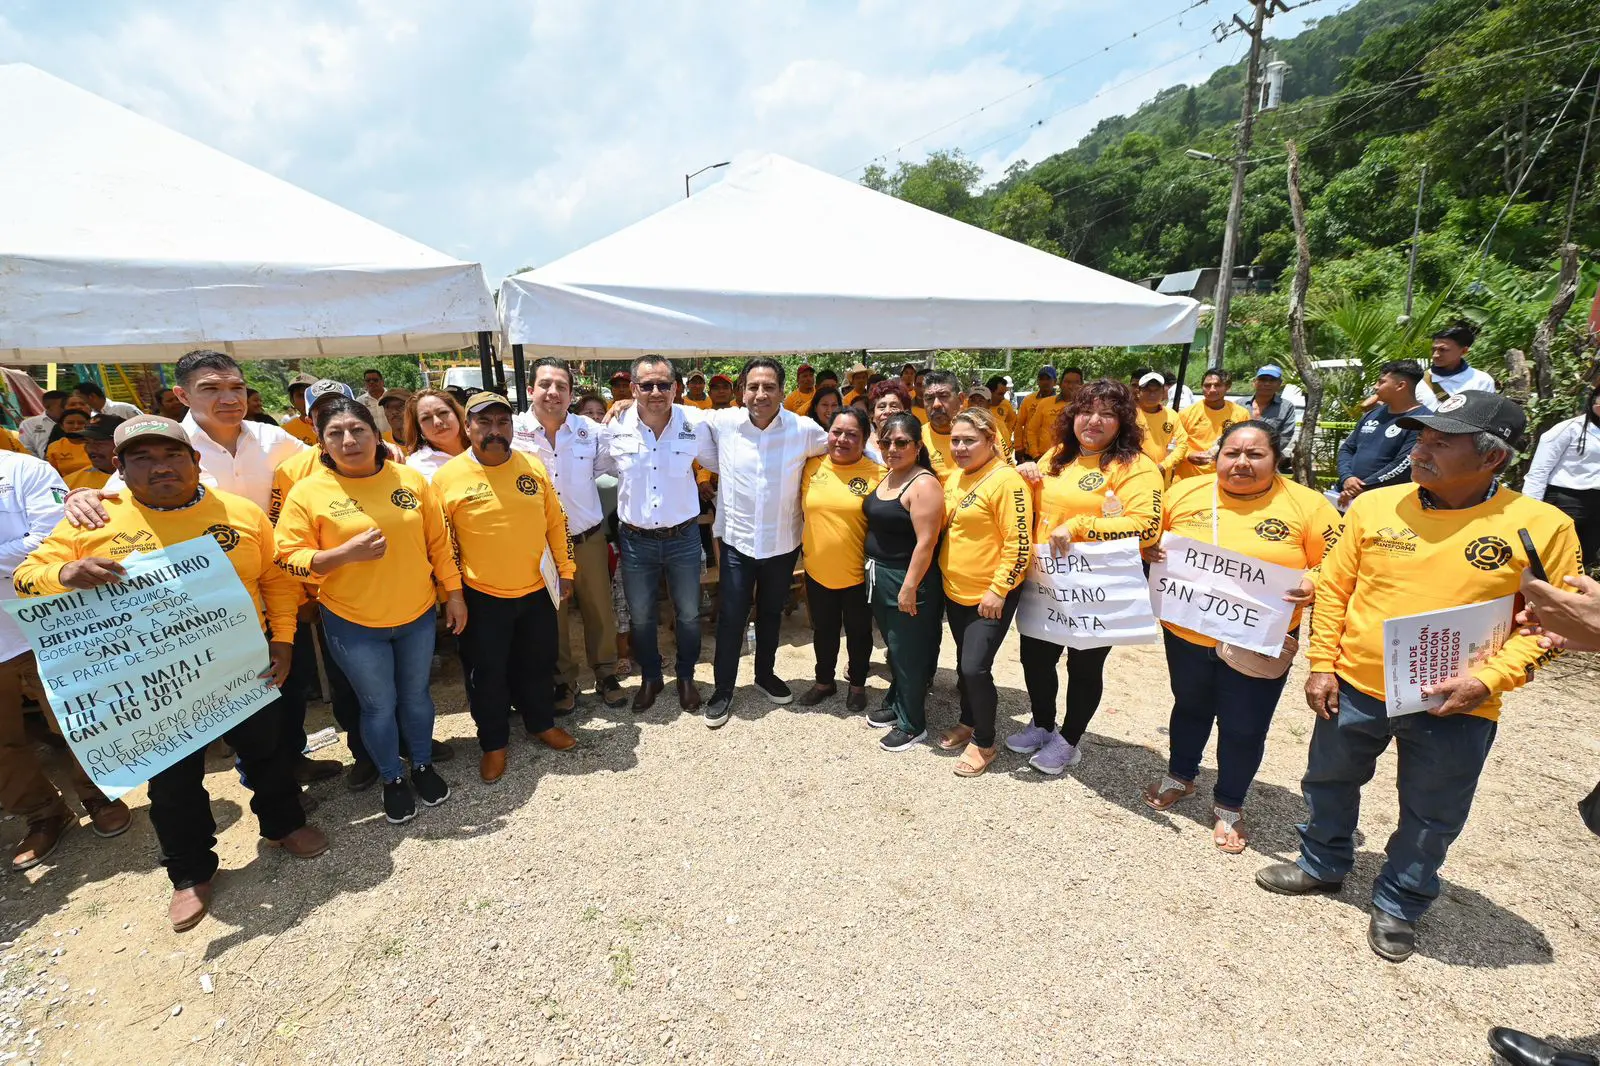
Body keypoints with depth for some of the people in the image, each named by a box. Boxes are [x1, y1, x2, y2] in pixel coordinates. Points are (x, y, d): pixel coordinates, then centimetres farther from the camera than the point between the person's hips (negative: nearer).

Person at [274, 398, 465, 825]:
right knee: (379, 705, 12)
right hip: (353, 625, -2)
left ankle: (423, 765, 40)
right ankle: (391, 779, 35)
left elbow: (439, 543, 2)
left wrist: (454, 593, 2)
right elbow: (290, 557, -9)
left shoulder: (411, 480, -3)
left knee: (416, 696, 18)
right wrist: (345, 553, -25)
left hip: (418, 616, 2)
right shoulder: (307, 492, -10)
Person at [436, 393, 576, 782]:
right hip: (481, 597, -3)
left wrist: (565, 570, 5)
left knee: (539, 663, 18)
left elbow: (555, 521, 5)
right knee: (487, 673, 12)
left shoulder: (534, 466, -1)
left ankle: (542, 723, 41)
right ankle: (494, 743, 32)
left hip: (535, 590, 3)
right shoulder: (447, 477, -10)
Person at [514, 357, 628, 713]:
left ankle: (606, 674, 33)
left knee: (600, 612, 12)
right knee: (552, 617, 14)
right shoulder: (512, 432, -8)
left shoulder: (591, 430, -3)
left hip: (589, 539, 1)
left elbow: (621, 465, 7)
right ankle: (563, 681, 34)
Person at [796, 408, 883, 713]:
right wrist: (807, 544, 8)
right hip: (817, 569, 3)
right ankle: (824, 681, 43)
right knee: (823, 629, 21)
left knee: (858, 631, 16)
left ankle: (857, 685, 39)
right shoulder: (812, 466, -1)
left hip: (858, 573, -3)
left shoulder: (878, 474, -12)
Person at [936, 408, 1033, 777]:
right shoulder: (954, 477, 7)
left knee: (976, 668, -7)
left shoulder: (1005, 480, -18)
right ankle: (968, 722, 38)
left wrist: (997, 590, -21)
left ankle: (984, 742, 14)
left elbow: (1019, 543, -20)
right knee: (963, 664, 18)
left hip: (991, 596, -8)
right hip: (955, 591, 8)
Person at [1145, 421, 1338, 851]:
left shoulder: (1307, 505, -9)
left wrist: (1313, 584, -25)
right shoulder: (1185, 492, -4)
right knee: (1190, 707, 23)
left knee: (1244, 727, 11)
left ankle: (1229, 806, 34)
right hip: (1187, 632, 2)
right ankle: (1180, 776, 46)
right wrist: (1152, 551, -13)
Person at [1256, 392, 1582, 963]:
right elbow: (1333, 587, 1)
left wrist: (1489, 679, -17)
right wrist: (1323, 665, -3)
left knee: (1432, 817, 16)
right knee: (1330, 781, 20)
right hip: (1355, 688, 2)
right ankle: (1323, 864, 45)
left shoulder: (1542, 527, -9)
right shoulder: (1374, 505, -5)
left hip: (1454, 709, -1)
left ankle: (1398, 904, 40)